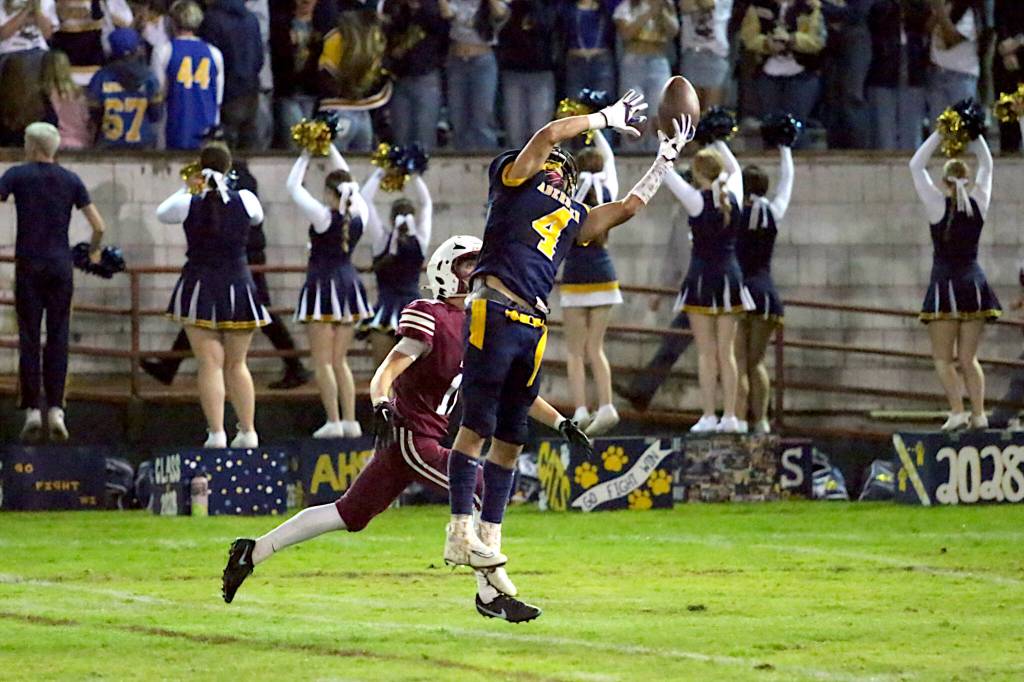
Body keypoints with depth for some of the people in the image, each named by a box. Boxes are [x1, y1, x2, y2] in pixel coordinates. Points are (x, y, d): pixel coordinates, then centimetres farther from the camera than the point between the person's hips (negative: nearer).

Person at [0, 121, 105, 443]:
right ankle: (55, 409, -5)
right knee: (57, 338, 4)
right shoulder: (71, 180, 6)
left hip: (28, 266, -2)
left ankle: (32, 410, -7)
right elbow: (98, 225, 3)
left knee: (29, 339, 0)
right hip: (60, 265, 2)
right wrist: (94, 251, 22)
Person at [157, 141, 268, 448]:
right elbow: (258, 216, 18)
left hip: (199, 287, -2)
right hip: (238, 286, 2)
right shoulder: (245, 201, -5)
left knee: (211, 365, -4)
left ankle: (216, 432, -13)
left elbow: (162, 212, 12)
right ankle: (248, 431, 12)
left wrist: (185, 189, 26)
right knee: (237, 366, 13)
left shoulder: (189, 204, -9)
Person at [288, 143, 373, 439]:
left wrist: (306, 156, 7)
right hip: (349, 284, 6)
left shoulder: (323, 217, -14)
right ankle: (350, 420, 7)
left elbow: (293, 186, -4)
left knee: (322, 361, -3)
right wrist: (331, 148, 21)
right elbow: (349, 182, 16)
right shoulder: (359, 216, 0)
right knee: (340, 361, 12)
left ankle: (334, 421, -10)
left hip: (323, 285, -6)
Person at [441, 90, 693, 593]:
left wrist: (666, 159, 31)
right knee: (477, 425, -10)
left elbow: (629, 207, 31)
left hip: (533, 325, 7)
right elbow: (549, 134, -3)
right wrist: (608, 118, 6)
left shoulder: (575, 217, 25)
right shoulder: (516, 179, 8)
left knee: (510, 438, 7)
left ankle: (489, 539, 11)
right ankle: (461, 532, -13)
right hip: (494, 311, -7)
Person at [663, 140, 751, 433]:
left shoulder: (696, 200, -12)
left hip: (702, 277, -4)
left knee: (706, 352, -2)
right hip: (730, 276, 4)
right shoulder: (733, 196, 0)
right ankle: (730, 416, 5)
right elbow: (735, 168, 21)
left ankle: (708, 415, -4)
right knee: (727, 351, 7)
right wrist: (719, 142, 27)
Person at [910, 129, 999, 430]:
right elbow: (987, 164, 17)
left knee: (943, 359, 1)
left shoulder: (938, 204, -7)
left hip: (945, 285, -4)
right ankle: (978, 413, -3)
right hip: (974, 284, 4)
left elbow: (916, 166, 3)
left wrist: (940, 134, 3)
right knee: (968, 358, 9)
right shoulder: (978, 204, 2)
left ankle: (957, 409, -15)